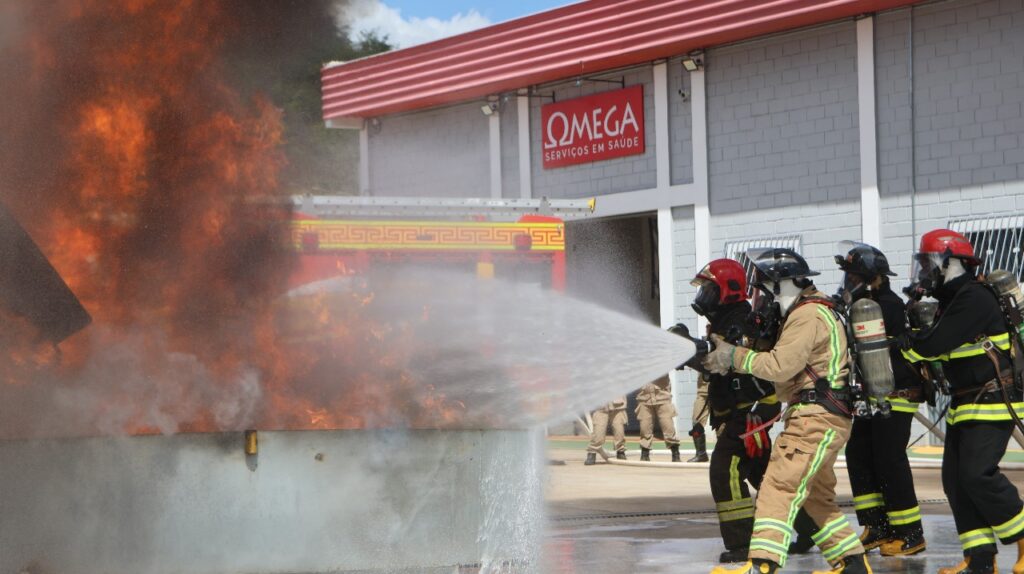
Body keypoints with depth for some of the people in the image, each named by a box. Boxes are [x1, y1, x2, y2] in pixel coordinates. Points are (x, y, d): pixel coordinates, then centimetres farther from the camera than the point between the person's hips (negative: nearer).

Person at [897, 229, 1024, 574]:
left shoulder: (973, 299, -18)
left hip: (993, 402, -10)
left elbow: (935, 345, -24)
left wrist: (901, 343, -8)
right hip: (965, 403, 10)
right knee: (955, 479, 3)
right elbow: (934, 347, 16)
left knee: (977, 474, -18)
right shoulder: (951, 301, 15)